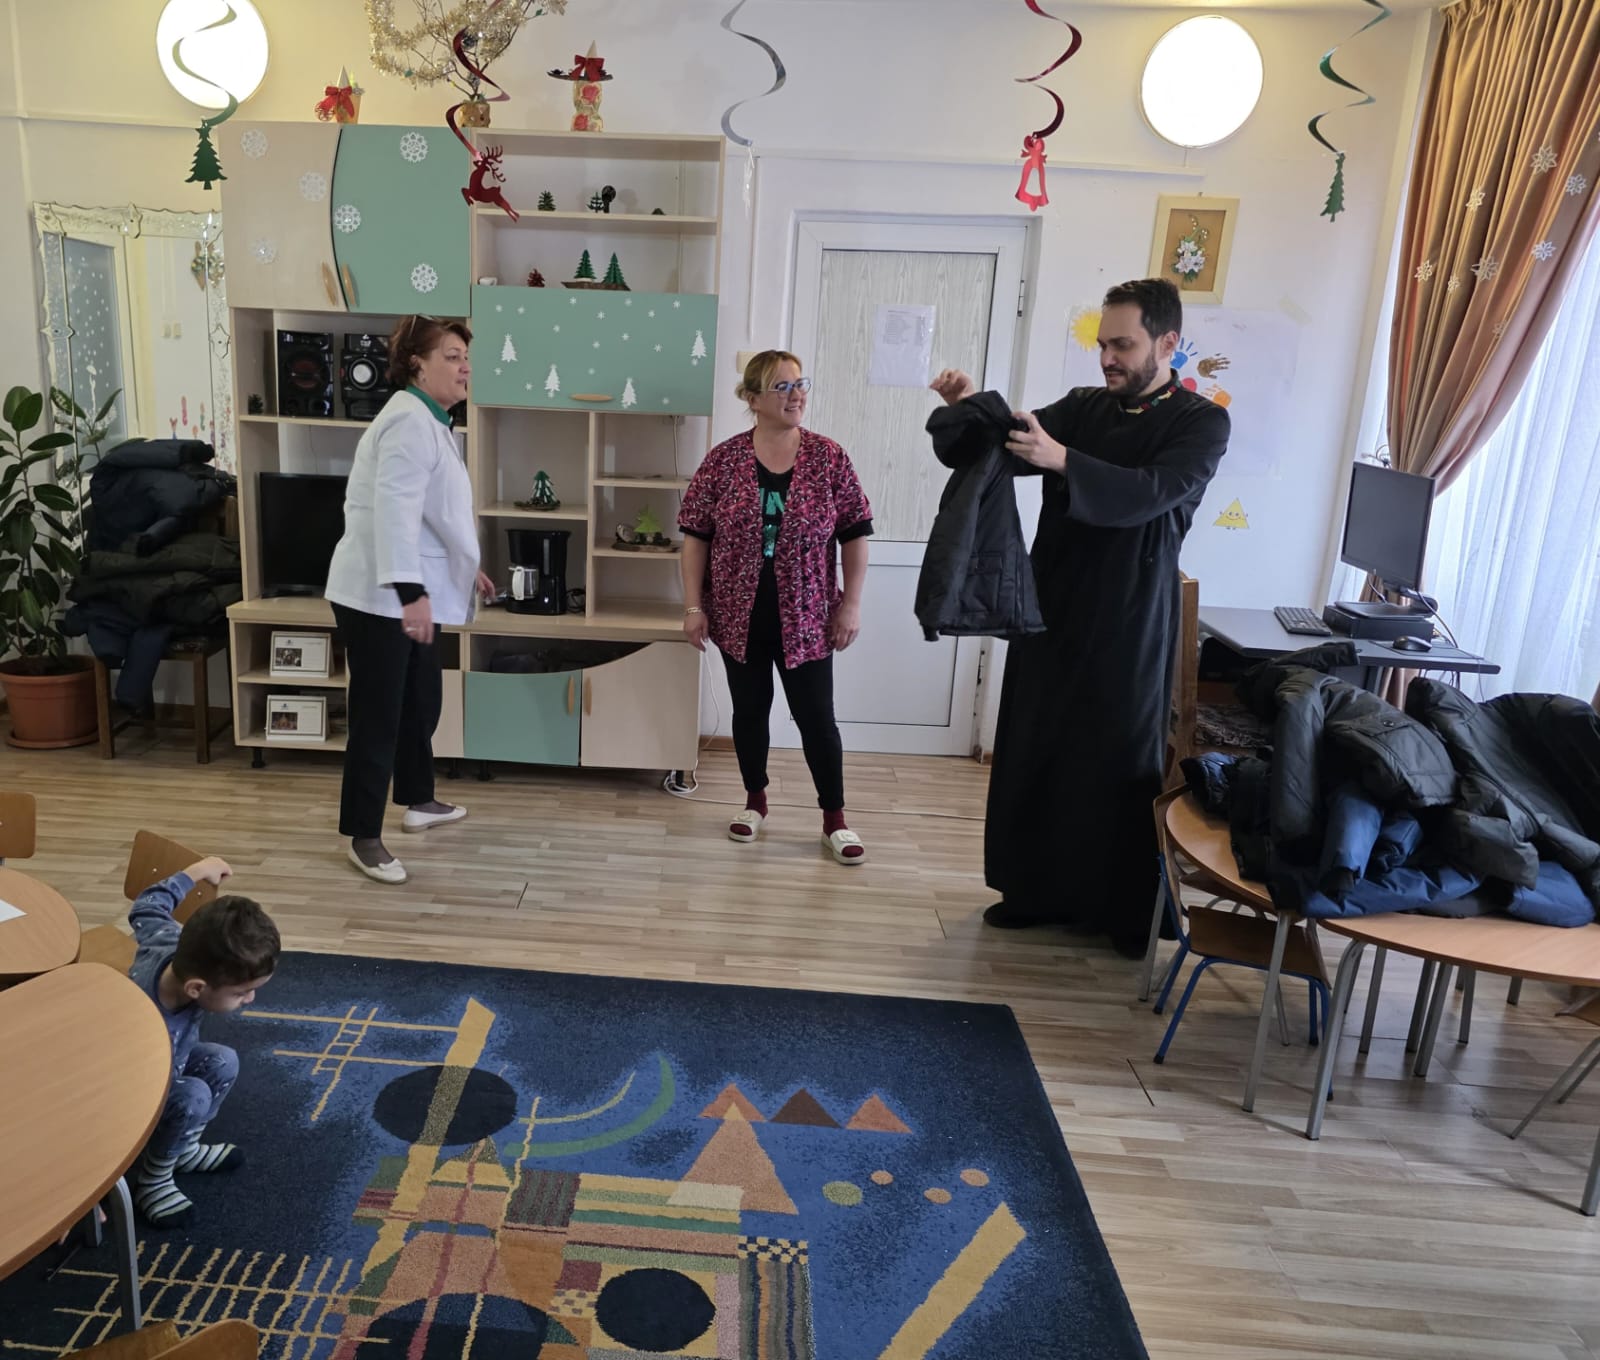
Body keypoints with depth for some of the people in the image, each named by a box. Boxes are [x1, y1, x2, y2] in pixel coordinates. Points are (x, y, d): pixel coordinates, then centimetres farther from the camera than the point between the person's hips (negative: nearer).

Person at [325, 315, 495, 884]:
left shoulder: (430, 421, 16)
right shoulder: (409, 421, -18)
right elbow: (395, 509, -29)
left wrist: (465, 568, 30)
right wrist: (411, 592, -36)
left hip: (411, 593, 11)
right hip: (380, 595, -11)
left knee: (421, 702, 21)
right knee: (378, 715, -3)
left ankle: (418, 801, 38)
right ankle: (364, 837, 8)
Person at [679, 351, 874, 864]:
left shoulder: (829, 457, -3)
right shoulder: (724, 459, -3)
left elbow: (854, 535, 0)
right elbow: (696, 536, -1)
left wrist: (851, 604, -4)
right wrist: (693, 605, -5)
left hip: (805, 618, -1)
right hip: (740, 617, 1)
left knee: (816, 716, 4)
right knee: (749, 710, 14)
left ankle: (834, 818, 18)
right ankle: (755, 801, 32)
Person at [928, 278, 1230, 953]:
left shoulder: (1201, 423, -5)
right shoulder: (1083, 406, 9)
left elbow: (1151, 492, -23)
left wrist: (1061, 460, -36)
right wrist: (966, 409, -19)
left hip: (1128, 625, -4)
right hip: (1052, 609, 5)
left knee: (1120, 761, 3)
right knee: (1033, 751, 9)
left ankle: (1127, 909, 19)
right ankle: (1037, 889, 25)